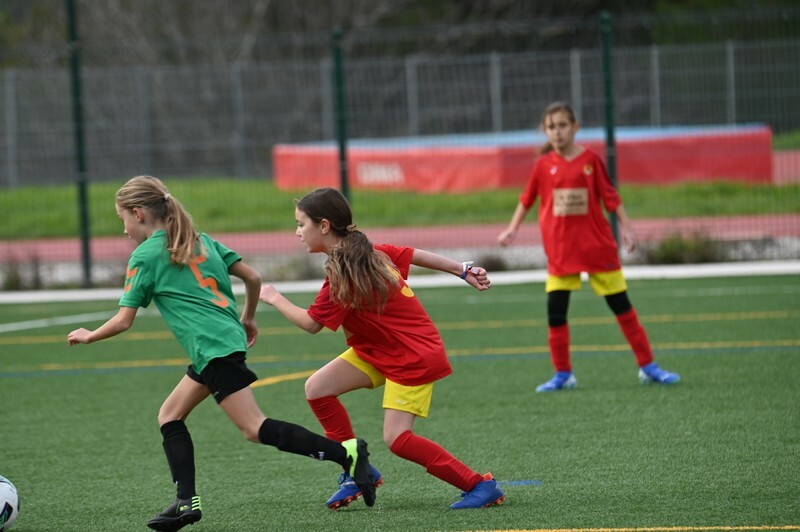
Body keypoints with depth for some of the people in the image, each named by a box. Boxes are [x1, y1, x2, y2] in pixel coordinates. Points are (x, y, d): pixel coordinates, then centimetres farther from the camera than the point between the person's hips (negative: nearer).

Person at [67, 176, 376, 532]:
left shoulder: (145, 256, -2)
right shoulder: (200, 240, 19)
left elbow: (123, 322, -1)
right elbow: (253, 278, 16)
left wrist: (88, 336, 17)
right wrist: (247, 319, 32)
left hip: (214, 350, -9)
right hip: (229, 338, 9)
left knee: (255, 429, -12)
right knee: (169, 416, 16)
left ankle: (346, 452, -21)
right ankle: (187, 502, 8)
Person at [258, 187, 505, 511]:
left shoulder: (343, 275, -24)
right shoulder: (370, 252, 2)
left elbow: (311, 324, -18)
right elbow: (415, 255, 10)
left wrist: (274, 298, -3)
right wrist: (464, 271, 19)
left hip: (414, 356, -10)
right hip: (379, 349, 10)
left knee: (397, 439, -14)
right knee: (317, 388, -3)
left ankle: (480, 486, -5)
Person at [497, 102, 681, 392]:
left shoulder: (590, 160, -4)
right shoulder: (544, 165, 0)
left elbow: (610, 196, 0)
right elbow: (527, 199, 11)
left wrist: (626, 227, -5)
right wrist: (512, 229, 7)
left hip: (598, 247, -1)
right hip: (560, 249, 1)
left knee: (622, 306, 4)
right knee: (555, 312, -2)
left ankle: (647, 366, 11)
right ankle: (563, 374, 11)